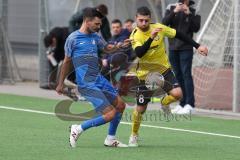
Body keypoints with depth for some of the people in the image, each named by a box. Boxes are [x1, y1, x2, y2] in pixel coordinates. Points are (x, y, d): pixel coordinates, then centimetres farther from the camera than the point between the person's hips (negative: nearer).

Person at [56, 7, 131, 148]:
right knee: (110, 114, -14)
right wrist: (61, 83, 9)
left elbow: (107, 48, 26)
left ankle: (110, 139, 24)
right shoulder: (73, 38, -8)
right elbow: (67, 62, 1)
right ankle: (78, 129, -1)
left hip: (99, 79, 8)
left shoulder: (95, 37, 9)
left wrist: (120, 46, 4)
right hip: (86, 84, -8)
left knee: (120, 105, 10)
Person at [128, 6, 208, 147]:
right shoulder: (135, 36, -17)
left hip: (163, 69, 2)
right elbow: (139, 53, -35)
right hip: (145, 74, -2)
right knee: (141, 109, 0)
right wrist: (151, 38, -47)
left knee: (177, 93, -22)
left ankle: (165, 102, 14)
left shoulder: (158, 27, -10)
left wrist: (197, 46, 1)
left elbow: (178, 35, 2)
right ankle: (134, 135, 25)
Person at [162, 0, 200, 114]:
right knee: (177, 76, 6)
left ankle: (189, 104, -12)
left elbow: (196, 28, -9)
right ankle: (182, 103, 11)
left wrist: (189, 14, -19)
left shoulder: (193, 11, -2)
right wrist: (174, 12, -20)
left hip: (186, 48, -4)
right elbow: (164, 23, -6)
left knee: (186, 74, -10)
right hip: (173, 48, 4)